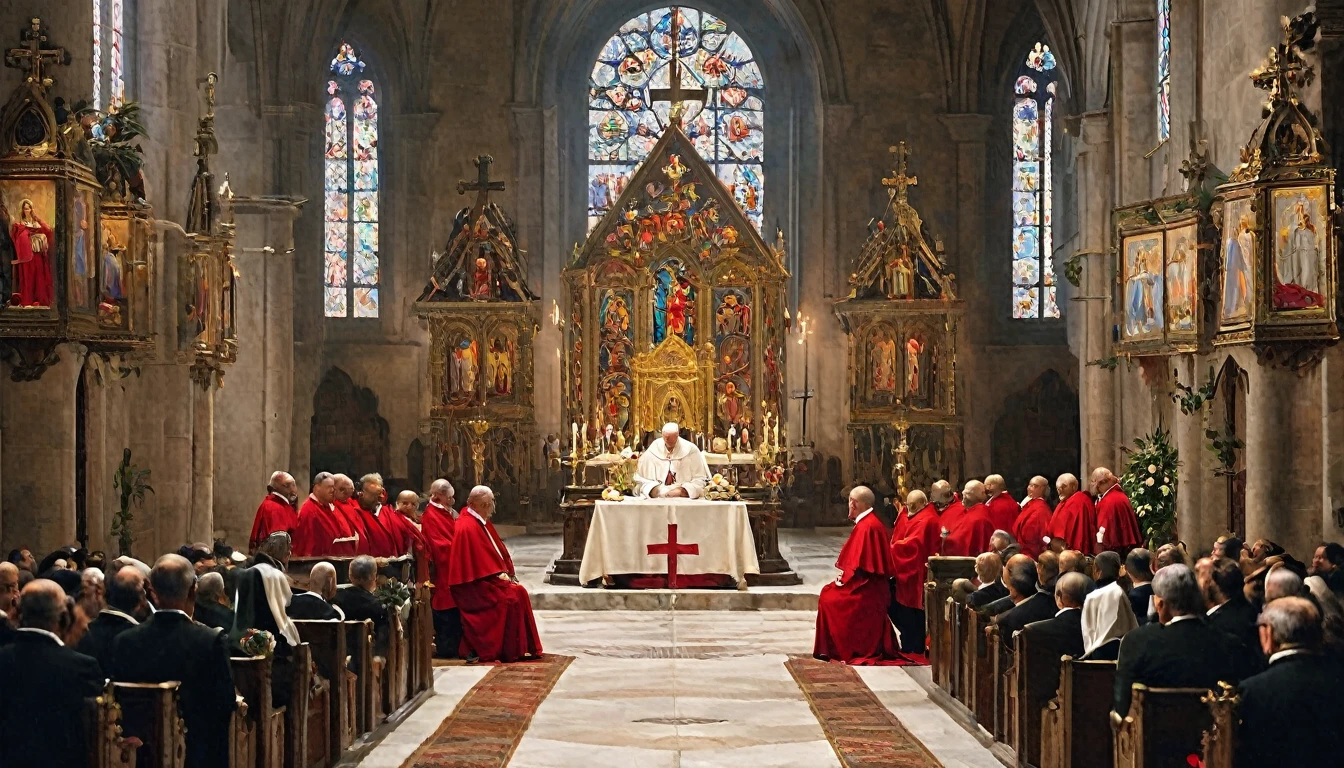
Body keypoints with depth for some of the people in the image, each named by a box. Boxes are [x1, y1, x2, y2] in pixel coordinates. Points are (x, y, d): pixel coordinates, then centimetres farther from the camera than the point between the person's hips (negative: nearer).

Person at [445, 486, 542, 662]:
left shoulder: (482, 523, 14)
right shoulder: (467, 527, -18)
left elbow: (498, 551, 17)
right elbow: (478, 559, -21)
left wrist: (504, 572, 5)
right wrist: (499, 574, -16)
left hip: (488, 578, 10)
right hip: (475, 583, -10)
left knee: (520, 593, -2)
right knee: (509, 598, -20)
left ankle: (524, 647, 0)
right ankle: (509, 650, -13)